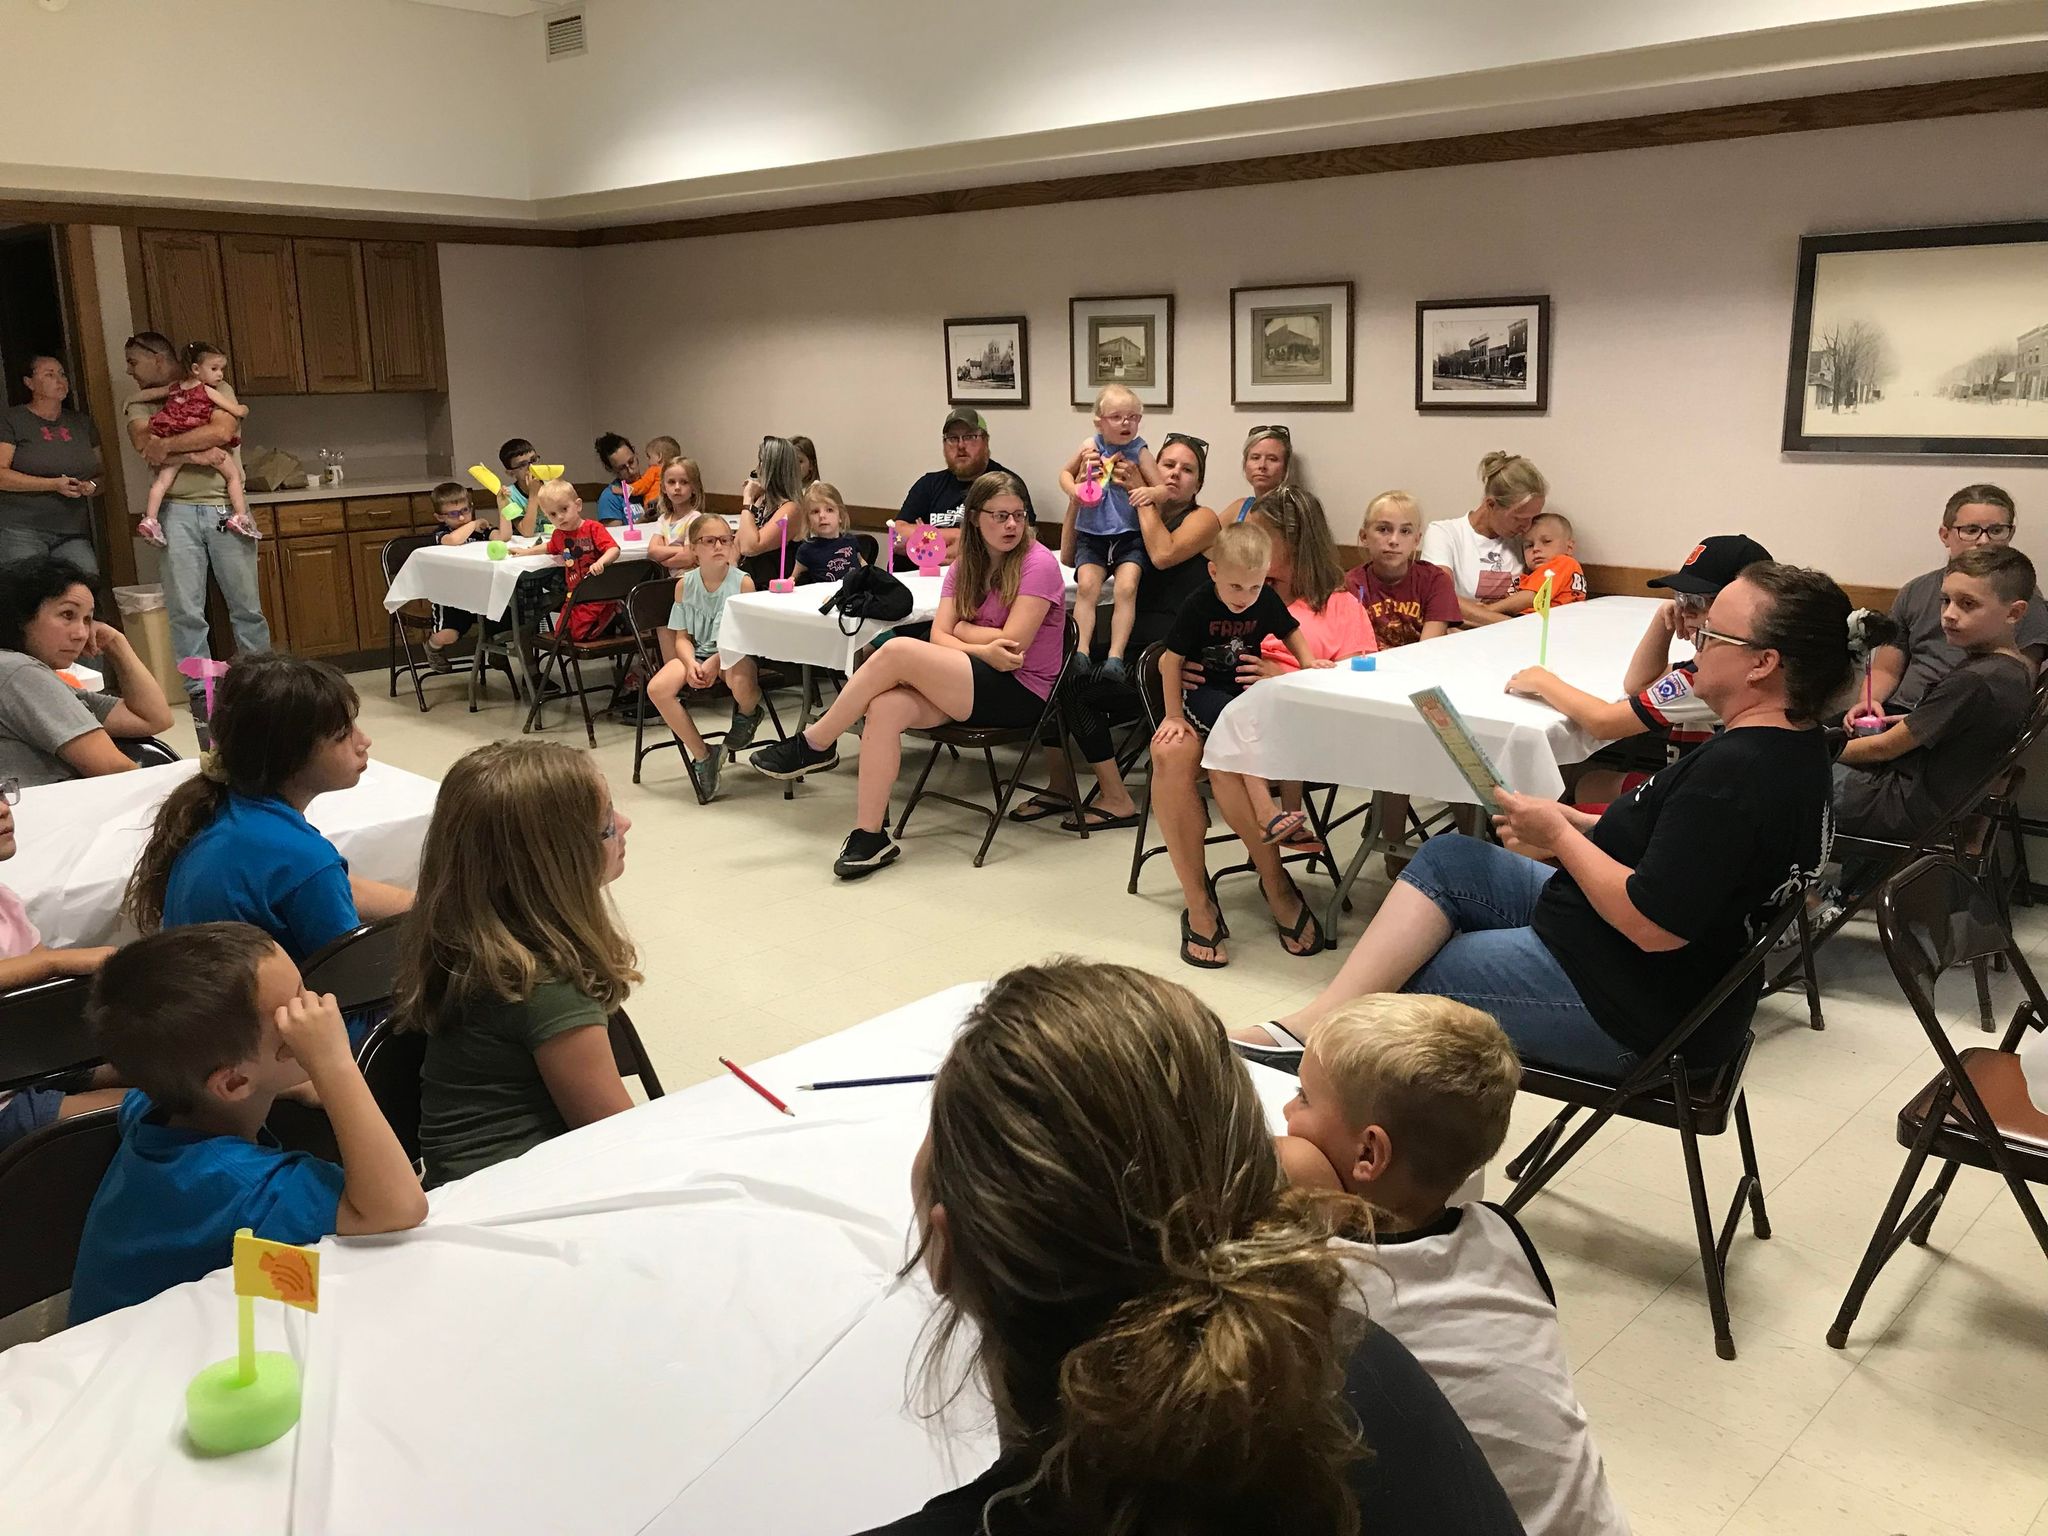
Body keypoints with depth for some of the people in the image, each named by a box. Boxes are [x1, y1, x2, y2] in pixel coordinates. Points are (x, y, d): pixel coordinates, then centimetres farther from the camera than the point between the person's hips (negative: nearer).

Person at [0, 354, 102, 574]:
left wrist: (92, 487, -1)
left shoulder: (81, 422, 19)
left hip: (73, 533, 4)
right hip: (21, 531, -4)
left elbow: (101, 475, 23)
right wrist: (54, 485, -15)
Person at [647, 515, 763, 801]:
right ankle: (701, 756, -8)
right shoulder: (685, 585, 4)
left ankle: (748, 713, 0)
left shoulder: (743, 582, -5)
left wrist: (715, 662, -22)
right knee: (658, 688, -24)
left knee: (740, 680, -41)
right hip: (697, 653, 4)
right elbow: (682, 637, 6)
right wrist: (691, 664, -17)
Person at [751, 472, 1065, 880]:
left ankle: (814, 745, -8)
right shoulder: (965, 565, 12)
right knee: (885, 707, -25)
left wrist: (962, 629, 0)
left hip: (1022, 692, -6)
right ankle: (870, 835, -22)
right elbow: (939, 637, 0)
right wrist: (984, 649, -18)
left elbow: (1012, 644, -15)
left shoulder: (1038, 563, -7)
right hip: (973, 681, 6)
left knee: (898, 650, -24)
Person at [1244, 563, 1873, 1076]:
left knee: (1397, 979, -1)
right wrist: (1582, 826, 2)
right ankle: (1315, 1023, -3)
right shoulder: (1795, 746, 5)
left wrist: (1561, 835, -15)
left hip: (1633, 1011, -10)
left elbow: (1654, 926, -29)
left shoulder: (1738, 772, -27)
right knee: (1446, 857, 4)